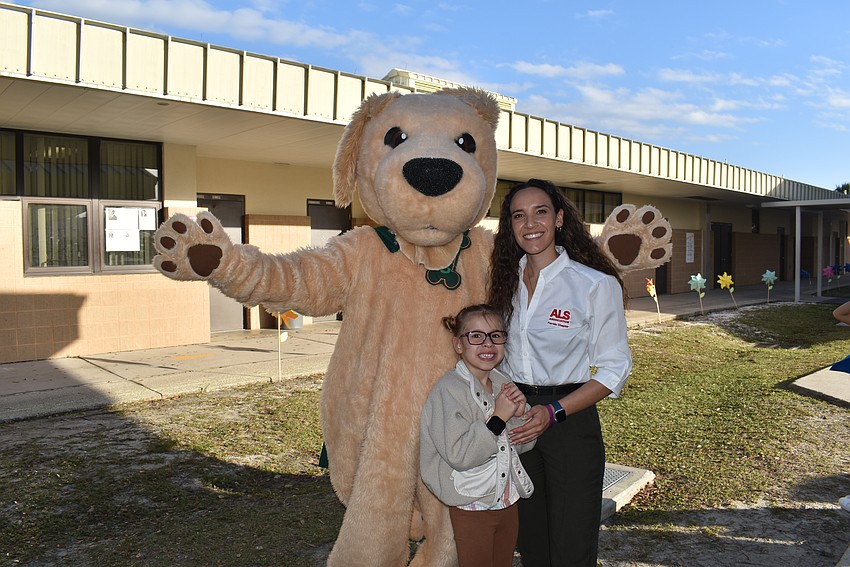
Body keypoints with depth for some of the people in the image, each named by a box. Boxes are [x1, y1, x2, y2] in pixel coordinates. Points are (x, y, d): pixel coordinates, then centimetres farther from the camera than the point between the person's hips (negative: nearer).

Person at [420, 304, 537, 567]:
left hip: (508, 501, 7)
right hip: (471, 509, -7)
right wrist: (498, 418, -24)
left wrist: (519, 415, -8)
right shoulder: (449, 389, -19)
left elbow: (523, 445, 12)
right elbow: (458, 455, -28)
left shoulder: (503, 383, 4)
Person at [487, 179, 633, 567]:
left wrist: (554, 412, -20)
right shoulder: (508, 281, 5)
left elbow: (614, 368, -9)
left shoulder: (597, 284, -11)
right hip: (515, 416, 5)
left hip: (571, 422, -4)